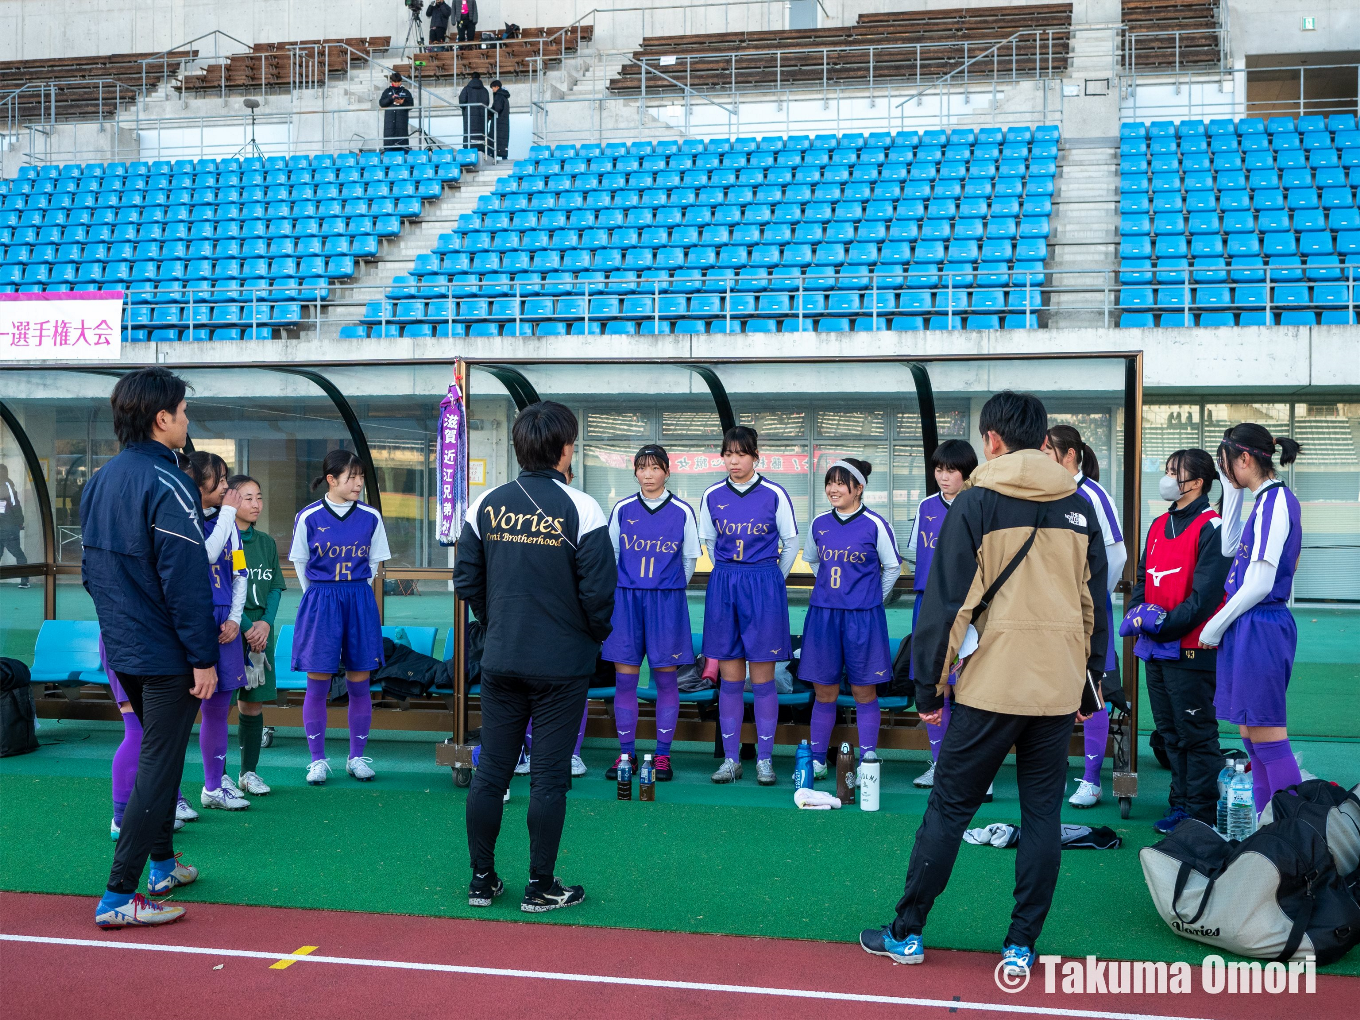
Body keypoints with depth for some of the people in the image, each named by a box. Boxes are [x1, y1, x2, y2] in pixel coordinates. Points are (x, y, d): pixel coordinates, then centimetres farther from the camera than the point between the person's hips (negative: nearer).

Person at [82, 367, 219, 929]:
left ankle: (163, 864, 33)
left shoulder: (99, 482, 8)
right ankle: (118, 897, -2)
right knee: (158, 767, -3)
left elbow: (91, 569, 16)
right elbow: (187, 581, -22)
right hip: (166, 653, -9)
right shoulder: (166, 485, -19)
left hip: (121, 649, 9)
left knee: (158, 754, 22)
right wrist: (204, 658, -17)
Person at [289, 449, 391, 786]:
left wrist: (355, 592, 11)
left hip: (359, 602, 2)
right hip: (319, 602, -2)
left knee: (359, 682, 4)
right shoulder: (308, 517, -3)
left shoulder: (370, 516, 2)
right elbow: (300, 562, 9)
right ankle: (318, 759, 12)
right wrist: (319, 596, 10)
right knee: (317, 684, 1)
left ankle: (357, 757, 16)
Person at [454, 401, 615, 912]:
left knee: (490, 770, 12)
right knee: (549, 776, 4)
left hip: (499, 660, 4)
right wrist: (596, 635, 7)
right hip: (562, 665, -4)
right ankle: (541, 888, 12)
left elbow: (466, 579, 4)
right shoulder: (580, 509, -11)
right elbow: (599, 591, -12)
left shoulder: (486, 505, 1)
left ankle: (482, 880, 20)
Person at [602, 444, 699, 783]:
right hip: (625, 601, 1)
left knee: (665, 678, 2)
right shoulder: (622, 509, 4)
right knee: (624, 679, 1)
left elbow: (690, 559, 10)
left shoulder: (682, 511, 0)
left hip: (666, 602, -1)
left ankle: (663, 755, 11)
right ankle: (626, 754, 11)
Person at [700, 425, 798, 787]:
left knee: (763, 678, 0)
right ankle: (731, 758, 12)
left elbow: (791, 543, 6)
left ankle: (765, 758, 9)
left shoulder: (774, 494, -4)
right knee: (729, 678, 5)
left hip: (764, 585, -3)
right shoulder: (712, 496, 4)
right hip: (723, 585, 3)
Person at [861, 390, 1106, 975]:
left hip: (991, 685, -4)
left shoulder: (977, 503, -5)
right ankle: (1021, 948, 13)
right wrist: (1090, 687, 21)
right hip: (1060, 688, 4)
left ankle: (906, 934, 14)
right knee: (1042, 814, 10)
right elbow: (1095, 604, 13)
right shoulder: (1078, 508, 9)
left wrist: (928, 685, -2)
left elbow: (948, 600, -8)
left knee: (948, 808, 5)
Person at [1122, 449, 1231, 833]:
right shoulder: (1159, 525, 15)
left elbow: (1205, 595, -17)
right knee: (1170, 732, 15)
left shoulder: (1211, 528, -11)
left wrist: (1162, 622, -19)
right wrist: (1137, 610, -3)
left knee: (1196, 735, -1)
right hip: (1155, 650, 8)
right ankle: (1181, 805, 25)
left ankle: (1202, 814, 7)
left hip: (1191, 650, -8)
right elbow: (1143, 577, 17)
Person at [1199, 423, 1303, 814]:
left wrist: (1215, 626, -8)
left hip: (1260, 630, -10)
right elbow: (1230, 547, 25)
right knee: (1251, 736, 13)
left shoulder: (1274, 501, -16)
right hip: (1253, 629, 10)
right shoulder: (1273, 499, 13)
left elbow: (1259, 585, -19)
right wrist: (1232, 491, 18)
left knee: (1268, 739, -6)